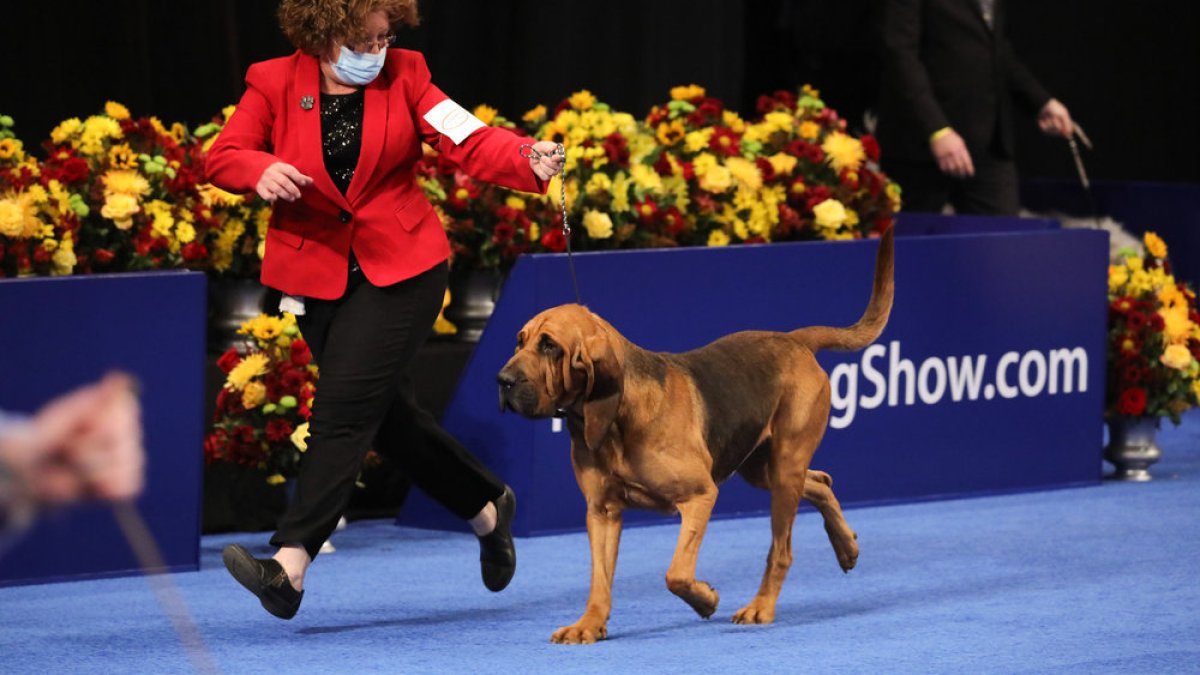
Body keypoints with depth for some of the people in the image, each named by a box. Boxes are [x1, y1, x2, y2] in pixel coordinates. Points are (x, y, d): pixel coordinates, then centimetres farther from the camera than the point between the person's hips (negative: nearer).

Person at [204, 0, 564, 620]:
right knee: (388, 416, 11)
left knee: (345, 407, -16)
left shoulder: (403, 75, -2)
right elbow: (223, 157, -9)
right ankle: (488, 506, 34)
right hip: (317, 273, 3)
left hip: (400, 269, -3)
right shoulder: (274, 84, -1)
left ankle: (291, 562, -23)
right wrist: (263, 170, -32)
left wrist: (530, 161, -29)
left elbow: (470, 141, -9)